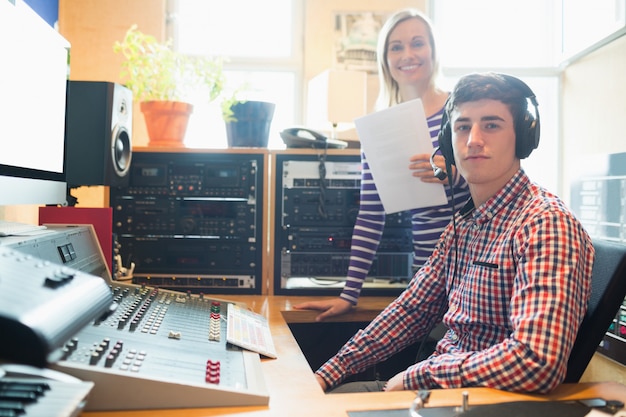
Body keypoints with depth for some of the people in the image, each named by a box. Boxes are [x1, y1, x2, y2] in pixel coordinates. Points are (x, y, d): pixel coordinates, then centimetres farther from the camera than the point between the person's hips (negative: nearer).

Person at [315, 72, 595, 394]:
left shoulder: (546, 223, -21)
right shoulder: (463, 223, 8)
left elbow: (536, 362, -32)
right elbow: (411, 309, 11)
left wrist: (415, 377, -20)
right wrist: (330, 372, 4)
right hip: (444, 385, 7)